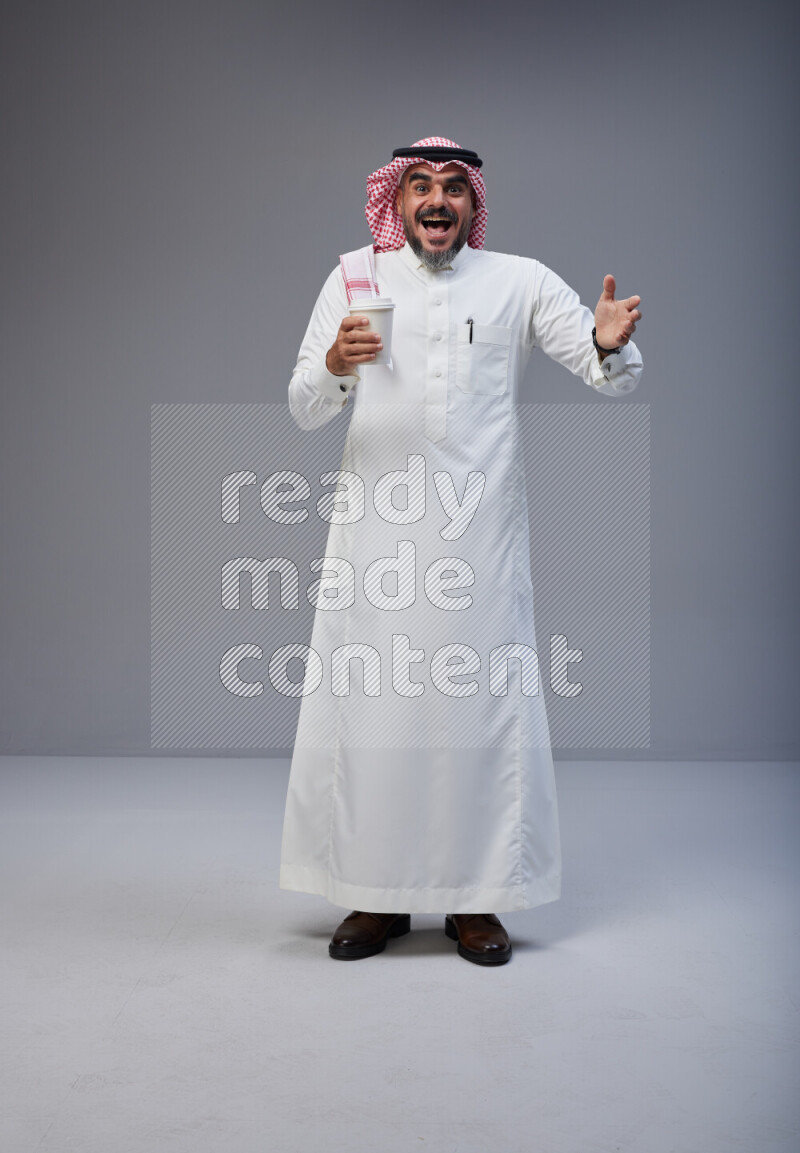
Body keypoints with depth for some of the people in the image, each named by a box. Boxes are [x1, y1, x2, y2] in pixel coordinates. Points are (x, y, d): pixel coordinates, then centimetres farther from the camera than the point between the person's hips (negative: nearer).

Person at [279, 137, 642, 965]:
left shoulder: (520, 282, 9)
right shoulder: (354, 278, 10)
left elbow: (614, 379, 4)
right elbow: (303, 410, 6)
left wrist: (610, 344, -19)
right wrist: (333, 365, -16)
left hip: (480, 531, 0)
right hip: (375, 529, 1)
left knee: (482, 706, 1)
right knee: (368, 702, 2)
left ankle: (475, 899, 14)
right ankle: (376, 895, 17)